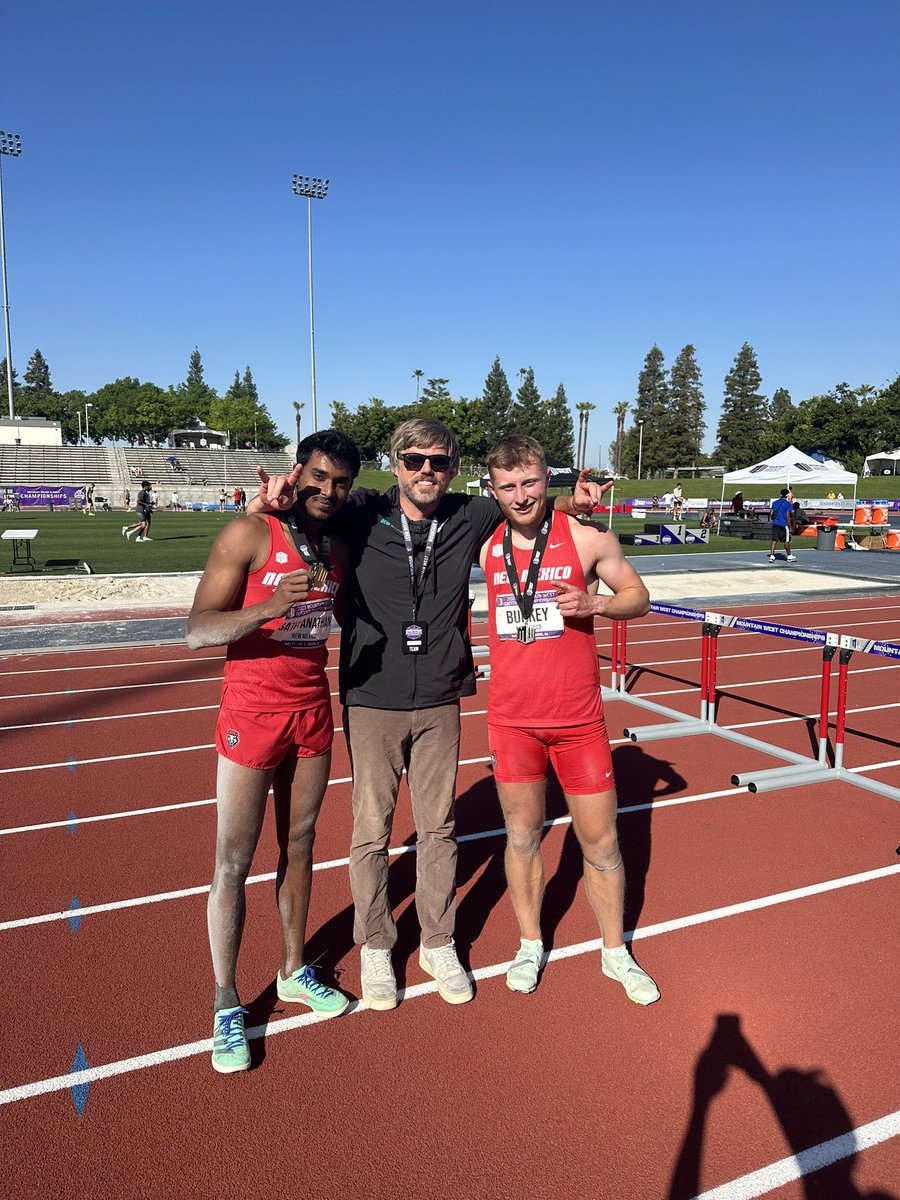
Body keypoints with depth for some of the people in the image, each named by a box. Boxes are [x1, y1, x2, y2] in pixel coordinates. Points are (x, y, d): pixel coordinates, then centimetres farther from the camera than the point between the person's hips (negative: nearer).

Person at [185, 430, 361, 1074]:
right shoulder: (249, 535, -14)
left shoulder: (340, 547, 5)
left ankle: (294, 972, 34)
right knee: (234, 862, 3)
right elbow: (197, 630, -20)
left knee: (300, 847, 17)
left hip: (314, 712, 6)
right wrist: (266, 607, -35)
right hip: (252, 714, -6)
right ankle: (227, 1003, 20)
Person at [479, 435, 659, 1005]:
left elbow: (639, 596, 3)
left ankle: (615, 953, 30)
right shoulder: (485, 545, 0)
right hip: (512, 718, 2)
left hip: (578, 718, -1)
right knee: (522, 833, 13)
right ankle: (531, 945, 34)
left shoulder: (587, 537, -6)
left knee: (601, 840, 8)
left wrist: (594, 602, -16)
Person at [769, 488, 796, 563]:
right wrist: (790, 526, -7)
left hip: (775, 523, 5)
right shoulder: (788, 504, -7)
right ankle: (789, 556, 17)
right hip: (784, 524, -5)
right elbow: (787, 516, -11)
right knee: (786, 541, 7)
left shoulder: (775, 503, 9)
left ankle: (772, 556, -5)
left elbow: (771, 514, 9)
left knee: (774, 540, 3)